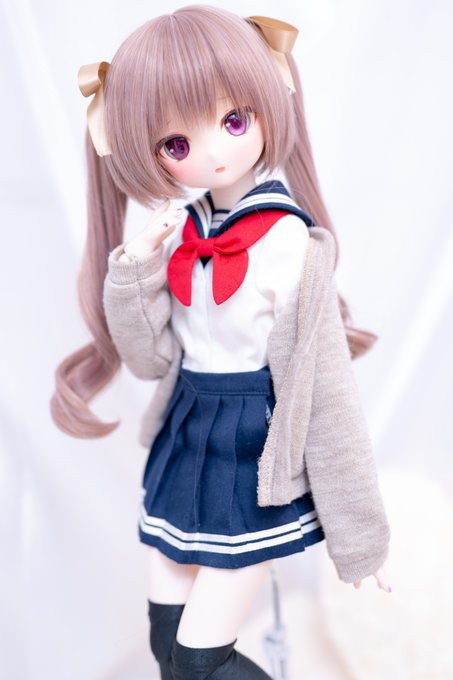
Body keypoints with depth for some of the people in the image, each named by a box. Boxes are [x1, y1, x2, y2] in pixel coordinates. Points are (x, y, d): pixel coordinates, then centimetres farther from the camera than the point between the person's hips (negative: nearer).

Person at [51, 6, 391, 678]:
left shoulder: (291, 246, -19)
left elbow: (328, 392, -15)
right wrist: (135, 270, -19)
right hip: (183, 442, 6)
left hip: (253, 456, -6)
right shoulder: (176, 234, -3)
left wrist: (357, 532, -8)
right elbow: (153, 358, -1)